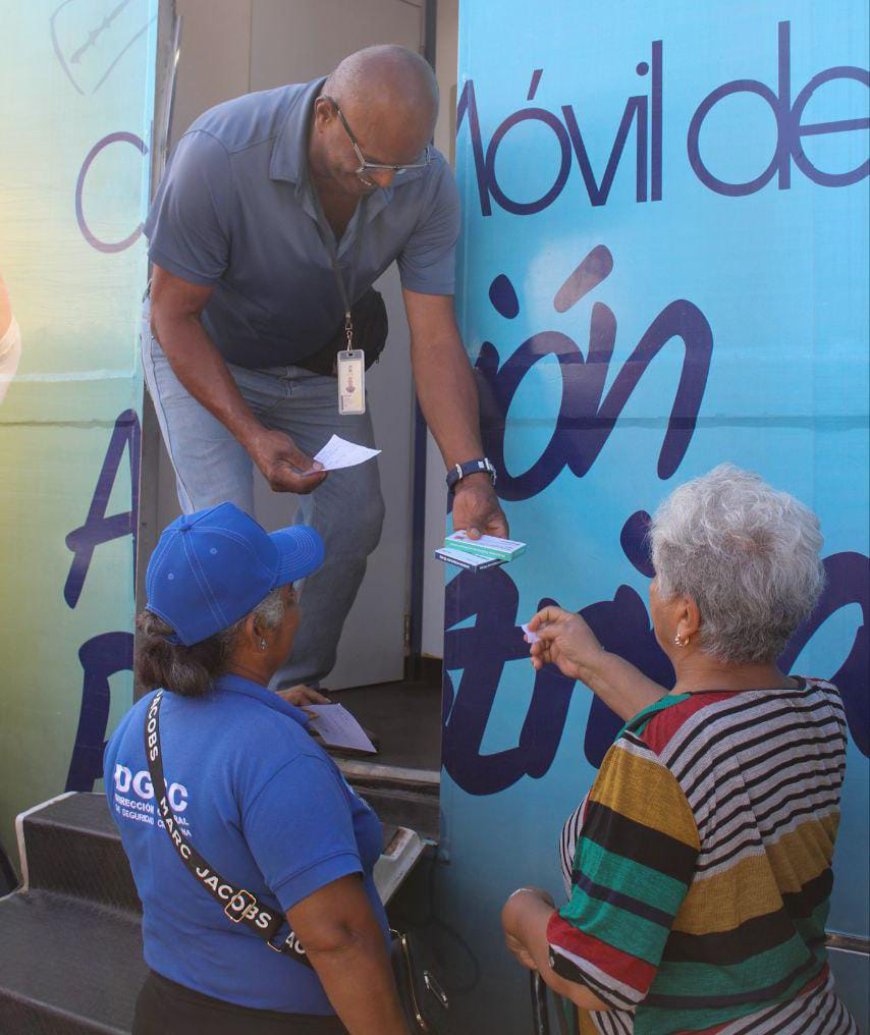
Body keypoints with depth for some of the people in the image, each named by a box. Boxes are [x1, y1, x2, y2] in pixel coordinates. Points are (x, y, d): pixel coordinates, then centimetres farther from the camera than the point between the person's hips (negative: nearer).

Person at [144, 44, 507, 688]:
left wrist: (471, 474, -34)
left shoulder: (427, 183, -25)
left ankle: (296, 690, 18)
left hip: (317, 360, 4)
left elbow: (435, 337, -23)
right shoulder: (219, 154, -35)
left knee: (355, 515, -3)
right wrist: (252, 434, -35)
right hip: (205, 353, -3)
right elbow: (174, 314, -26)